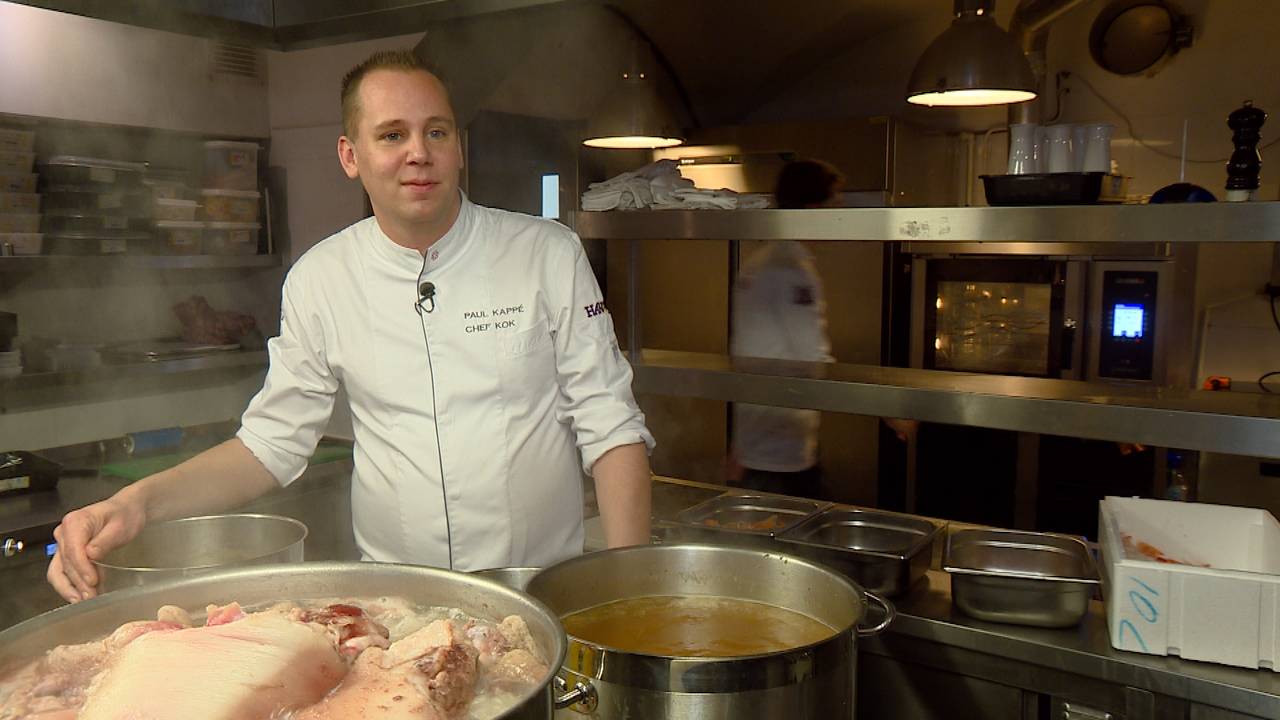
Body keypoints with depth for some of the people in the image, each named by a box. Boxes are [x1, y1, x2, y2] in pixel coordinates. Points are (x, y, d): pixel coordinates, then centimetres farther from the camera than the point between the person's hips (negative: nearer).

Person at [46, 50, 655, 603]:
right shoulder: (320, 279, 3)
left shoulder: (548, 254, -1)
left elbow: (610, 426, -1)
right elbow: (272, 442, 9)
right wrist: (140, 501, -7)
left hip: (547, 588, -1)